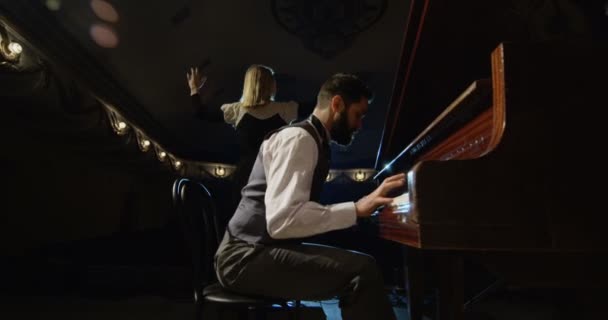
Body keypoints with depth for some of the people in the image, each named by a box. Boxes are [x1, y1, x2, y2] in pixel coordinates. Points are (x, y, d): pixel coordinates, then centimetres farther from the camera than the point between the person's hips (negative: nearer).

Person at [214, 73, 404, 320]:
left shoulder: (314, 141, 15)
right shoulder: (299, 137, -14)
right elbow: (282, 220, -26)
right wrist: (356, 209, -26)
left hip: (263, 248, 9)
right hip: (246, 256, -9)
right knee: (362, 271, -23)